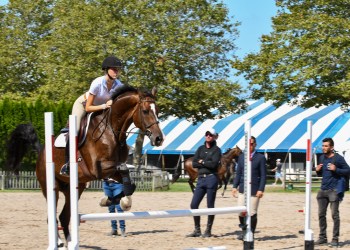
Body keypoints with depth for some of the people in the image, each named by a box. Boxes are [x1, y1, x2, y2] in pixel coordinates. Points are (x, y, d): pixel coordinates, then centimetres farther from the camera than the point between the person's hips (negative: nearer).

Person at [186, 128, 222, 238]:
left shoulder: (216, 150, 0)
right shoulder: (200, 149, 15)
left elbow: (214, 164, -15)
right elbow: (194, 163, 5)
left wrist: (202, 162, -3)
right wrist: (207, 163, -5)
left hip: (211, 178, -5)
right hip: (201, 179, 5)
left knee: (210, 206, 0)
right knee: (193, 205, 0)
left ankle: (208, 231, 8)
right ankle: (197, 230, 9)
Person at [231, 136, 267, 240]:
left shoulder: (260, 158, 0)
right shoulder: (241, 157, 12)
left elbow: (263, 175, -2)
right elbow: (238, 173, 14)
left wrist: (261, 189, -10)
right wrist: (234, 186, 5)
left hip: (254, 190, -3)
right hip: (242, 189, 3)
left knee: (252, 213, -1)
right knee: (241, 212, -4)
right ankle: (244, 231, 16)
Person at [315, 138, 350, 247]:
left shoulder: (338, 158, -7)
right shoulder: (322, 157, 13)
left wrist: (336, 169, -20)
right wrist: (317, 170, 2)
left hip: (334, 190, -7)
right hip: (323, 189, 7)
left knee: (335, 215, -5)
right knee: (321, 214, 8)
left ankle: (335, 239, -1)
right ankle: (322, 237, 17)